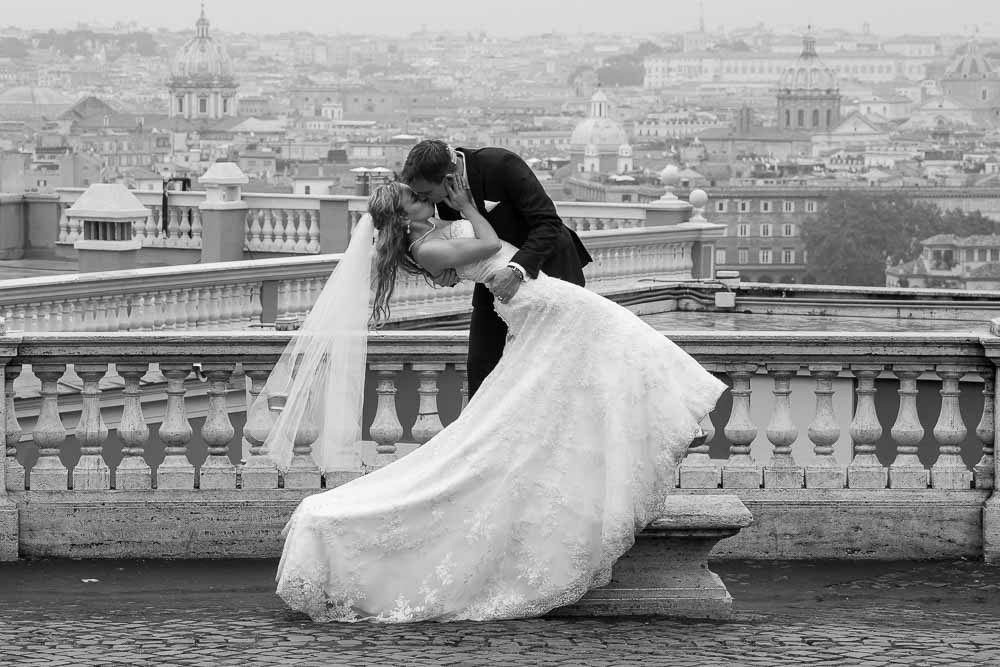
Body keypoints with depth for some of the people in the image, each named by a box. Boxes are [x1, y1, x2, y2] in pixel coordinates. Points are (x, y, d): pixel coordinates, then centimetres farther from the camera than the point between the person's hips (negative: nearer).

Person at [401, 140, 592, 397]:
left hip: (546, 260, -5)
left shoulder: (503, 164, -32)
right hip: (497, 270, 5)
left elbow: (548, 224, -31)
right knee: (480, 363, -1)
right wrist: (449, 271, -22)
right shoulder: (442, 186, -14)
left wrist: (518, 270, -45)